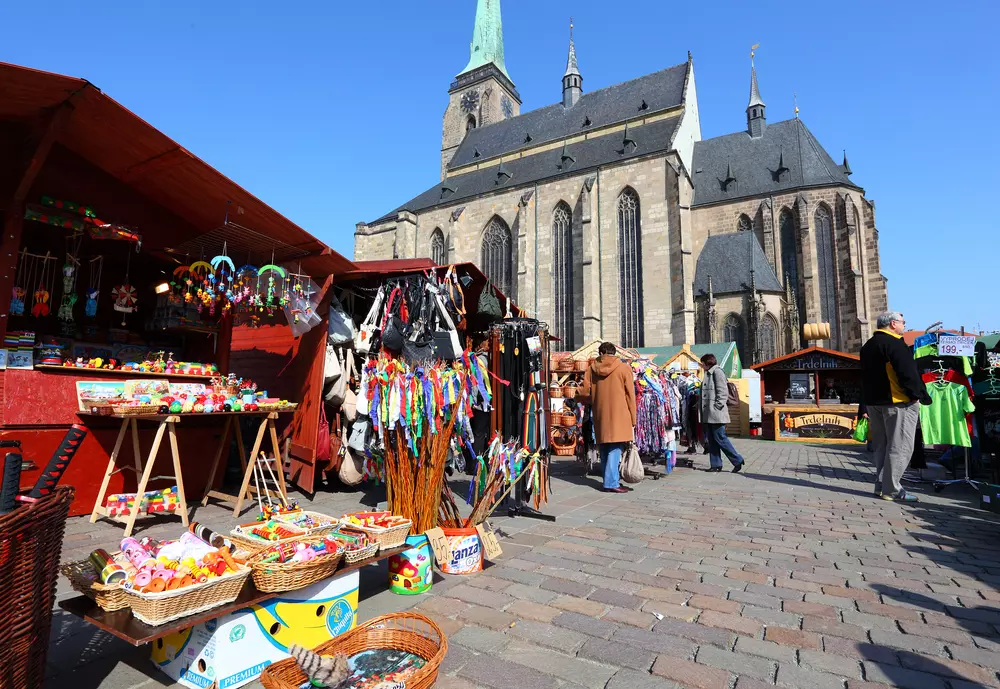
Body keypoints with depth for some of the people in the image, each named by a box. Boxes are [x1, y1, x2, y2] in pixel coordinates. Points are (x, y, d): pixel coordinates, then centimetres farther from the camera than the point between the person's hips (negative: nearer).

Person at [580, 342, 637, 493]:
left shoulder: (591, 368, 4)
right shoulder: (624, 368, -3)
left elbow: (586, 392, 4)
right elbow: (630, 396, -2)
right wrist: (632, 420, 3)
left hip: (600, 416, 4)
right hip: (618, 415, -4)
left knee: (604, 450, 13)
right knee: (615, 449, -2)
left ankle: (610, 480, 22)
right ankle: (611, 483, -5)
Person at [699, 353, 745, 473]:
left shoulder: (717, 371, -8)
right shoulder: (708, 373, 19)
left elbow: (722, 391, -15)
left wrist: (718, 405, -17)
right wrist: (700, 405, 15)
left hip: (716, 413, -9)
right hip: (708, 414, 9)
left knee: (720, 438, -6)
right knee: (712, 440, 9)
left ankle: (737, 460, 6)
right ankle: (716, 464, 13)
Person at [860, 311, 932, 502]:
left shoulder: (867, 346, 16)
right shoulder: (894, 343, -12)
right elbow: (908, 375, -17)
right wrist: (923, 396, -9)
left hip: (874, 401, 9)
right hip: (897, 402, -9)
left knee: (881, 446, 13)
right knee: (899, 447, -4)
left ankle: (881, 485, 16)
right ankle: (891, 489, -2)